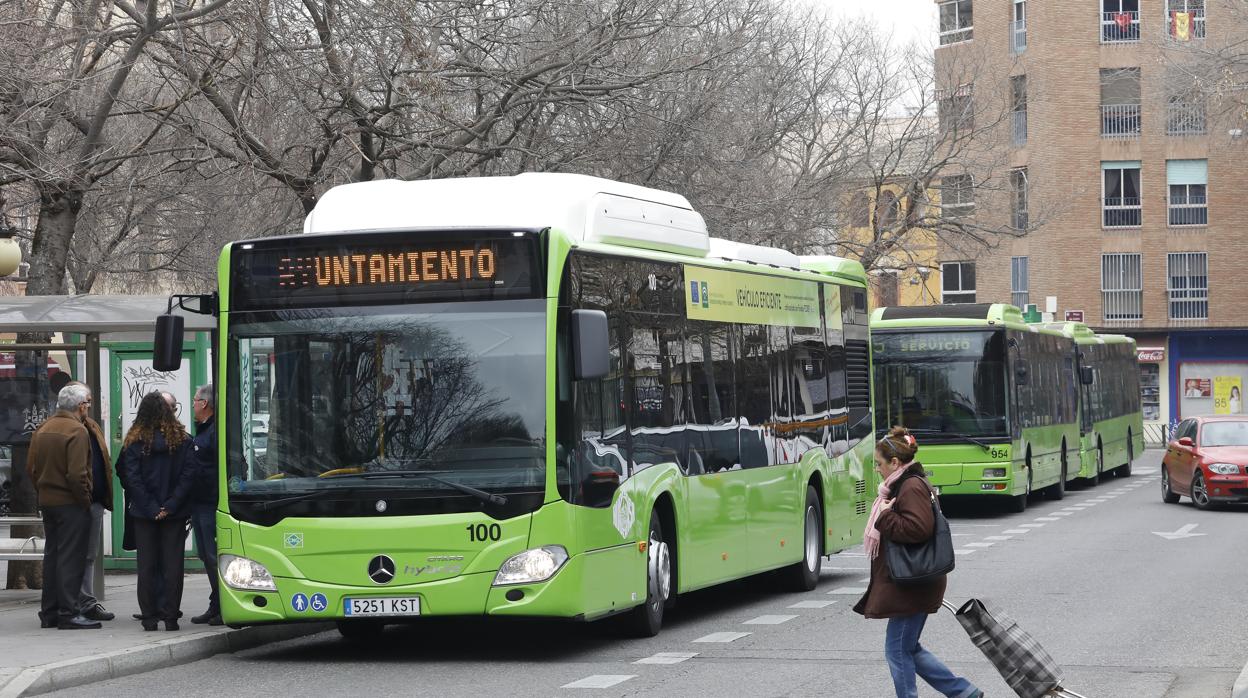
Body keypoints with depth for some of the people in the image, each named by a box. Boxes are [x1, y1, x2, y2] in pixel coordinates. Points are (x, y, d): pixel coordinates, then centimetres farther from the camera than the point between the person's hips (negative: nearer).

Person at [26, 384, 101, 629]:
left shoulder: (42, 429, 9)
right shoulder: (77, 431, -16)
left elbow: (31, 468, 10)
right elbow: (77, 474, -22)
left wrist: (42, 492, 15)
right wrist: (85, 500, -11)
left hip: (47, 501, 8)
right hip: (71, 504, -8)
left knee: (51, 556, 15)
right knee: (71, 557, -4)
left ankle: (49, 613, 19)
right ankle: (68, 613, -5)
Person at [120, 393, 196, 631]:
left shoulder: (133, 441, -4)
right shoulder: (182, 439, -2)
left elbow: (132, 478, -9)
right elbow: (188, 475, -8)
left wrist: (151, 508, -8)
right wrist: (170, 506, -9)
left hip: (144, 513, 0)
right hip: (175, 513, 0)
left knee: (146, 566, 6)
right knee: (173, 564, 4)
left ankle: (149, 617, 6)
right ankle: (170, 617, 2)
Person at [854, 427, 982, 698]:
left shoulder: (912, 488, -17)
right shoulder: (903, 485, 16)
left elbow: (917, 529, -29)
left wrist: (885, 517, -19)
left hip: (912, 589, -11)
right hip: (907, 586, 11)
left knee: (898, 650, -2)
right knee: (908, 648, 14)